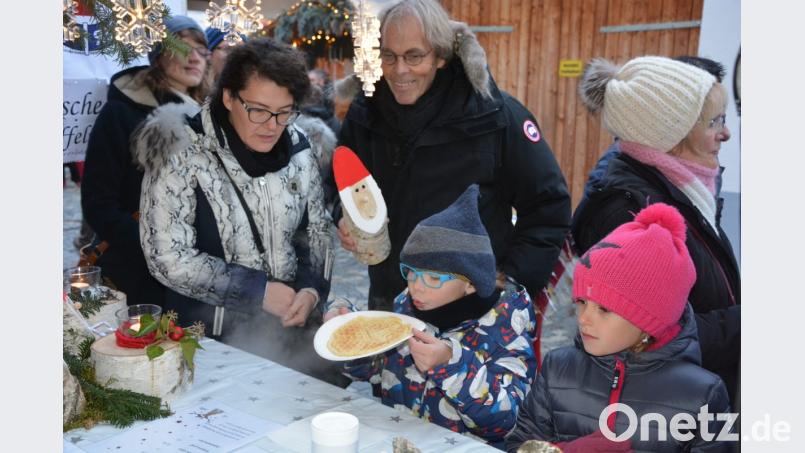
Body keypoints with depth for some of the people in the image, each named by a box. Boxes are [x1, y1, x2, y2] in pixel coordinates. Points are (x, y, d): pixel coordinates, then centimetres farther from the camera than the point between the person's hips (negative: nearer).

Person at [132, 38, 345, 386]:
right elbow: (167, 259, -15)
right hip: (214, 332, -4)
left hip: (292, 321, 4)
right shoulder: (181, 154, -13)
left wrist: (313, 288, -7)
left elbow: (319, 227, 11)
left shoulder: (295, 147, 1)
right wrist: (259, 291, -15)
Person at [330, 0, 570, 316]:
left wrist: (509, 284, -13)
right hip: (388, 300, 3)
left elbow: (548, 206, -8)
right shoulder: (364, 115, -4)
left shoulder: (494, 115, -16)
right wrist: (344, 220, -7)